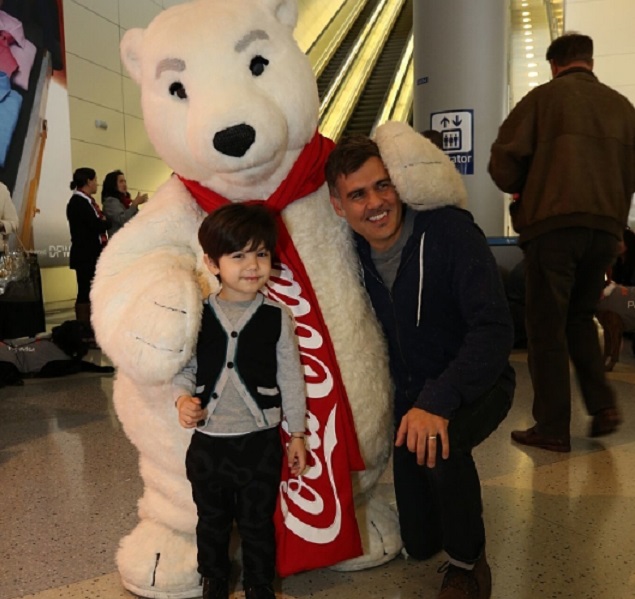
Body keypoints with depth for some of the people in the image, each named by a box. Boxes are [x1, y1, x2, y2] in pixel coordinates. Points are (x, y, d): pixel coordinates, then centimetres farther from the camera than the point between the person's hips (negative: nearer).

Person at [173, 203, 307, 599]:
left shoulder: (277, 317, -9)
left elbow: (291, 378, -2)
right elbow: (185, 368, 3)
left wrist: (297, 433, 2)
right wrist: (183, 399, -17)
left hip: (261, 442, -1)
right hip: (207, 442, 2)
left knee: (258, 523, 16)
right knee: (212, 522, 22)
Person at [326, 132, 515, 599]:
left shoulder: (450, 231, -23)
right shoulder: (355, 255, -7)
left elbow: (495, 328, -30)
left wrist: (438, 401, -40)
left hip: (477, 384, -4)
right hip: (411, 393, 4)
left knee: (439, 446, -38)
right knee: (419, 543, 8)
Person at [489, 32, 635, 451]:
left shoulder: (544, 97, 2)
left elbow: (504, 159, -3)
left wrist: (522, 191, 16)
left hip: (553, 224, -4)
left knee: (547, 326, 3)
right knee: (580, 317, 21)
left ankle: (553, 428, 6)